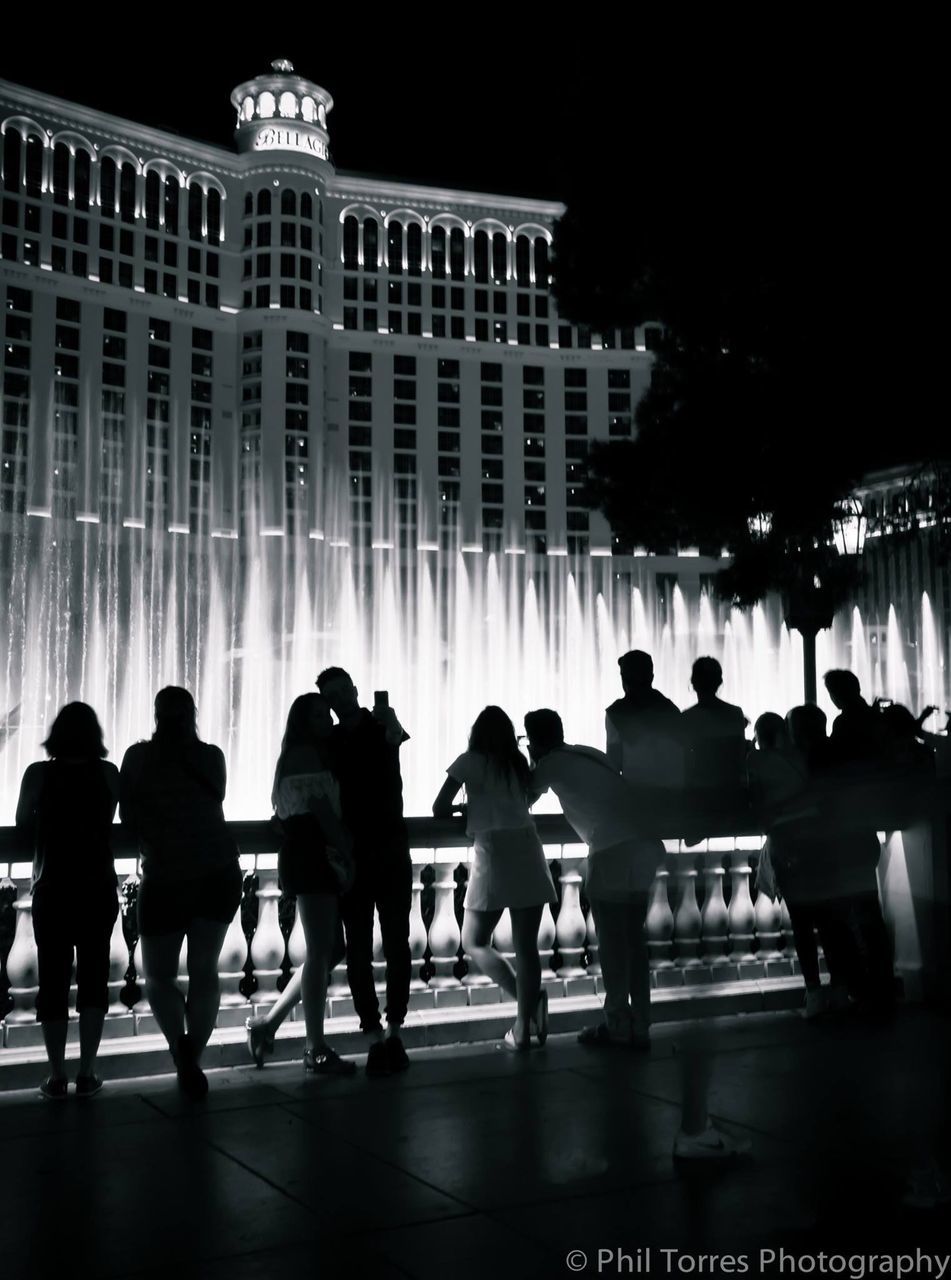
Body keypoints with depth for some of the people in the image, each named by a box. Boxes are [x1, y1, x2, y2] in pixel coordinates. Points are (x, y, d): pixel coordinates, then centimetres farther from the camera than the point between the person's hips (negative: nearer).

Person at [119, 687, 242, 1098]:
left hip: (165, 879, -2)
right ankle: (192, 1058, 3)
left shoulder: (138, 757, -3)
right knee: (204, 971, 12)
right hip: (219, 874, 2)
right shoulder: (211, 757, 2)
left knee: (159, 978, 11)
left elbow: (128, 816, 0)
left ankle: (182, 1048, -10)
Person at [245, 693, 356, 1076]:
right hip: (313, 855, -10)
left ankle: (267, 1023, 18)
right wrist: (349, 853, -16)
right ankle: (316, 1051, -1)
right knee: (321, 951, -6)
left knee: (323, 951, 12)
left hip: (318, 856, 10)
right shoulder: (304, 754, -7)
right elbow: (321, 809, -15)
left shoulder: (316, 755, 23)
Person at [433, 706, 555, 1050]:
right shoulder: (520, 764, 16)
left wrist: (464, 815, 20)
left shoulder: (470, 761, 4)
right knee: (526, 945, 6)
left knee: (474, 942, 9)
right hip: (528, 851, 4)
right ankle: (523, 1027, 5)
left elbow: (439, 809, 2)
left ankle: (528, 999, -8)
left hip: (493, 853, -4)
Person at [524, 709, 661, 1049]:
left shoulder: (552, 763, 4)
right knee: (633, 939, 13)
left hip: (614, 851, -7)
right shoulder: (588, 754, 23)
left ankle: (618, 1025, 9)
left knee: (612, 941, 3)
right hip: (644, 845, 7)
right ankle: (639, 1027, 17)